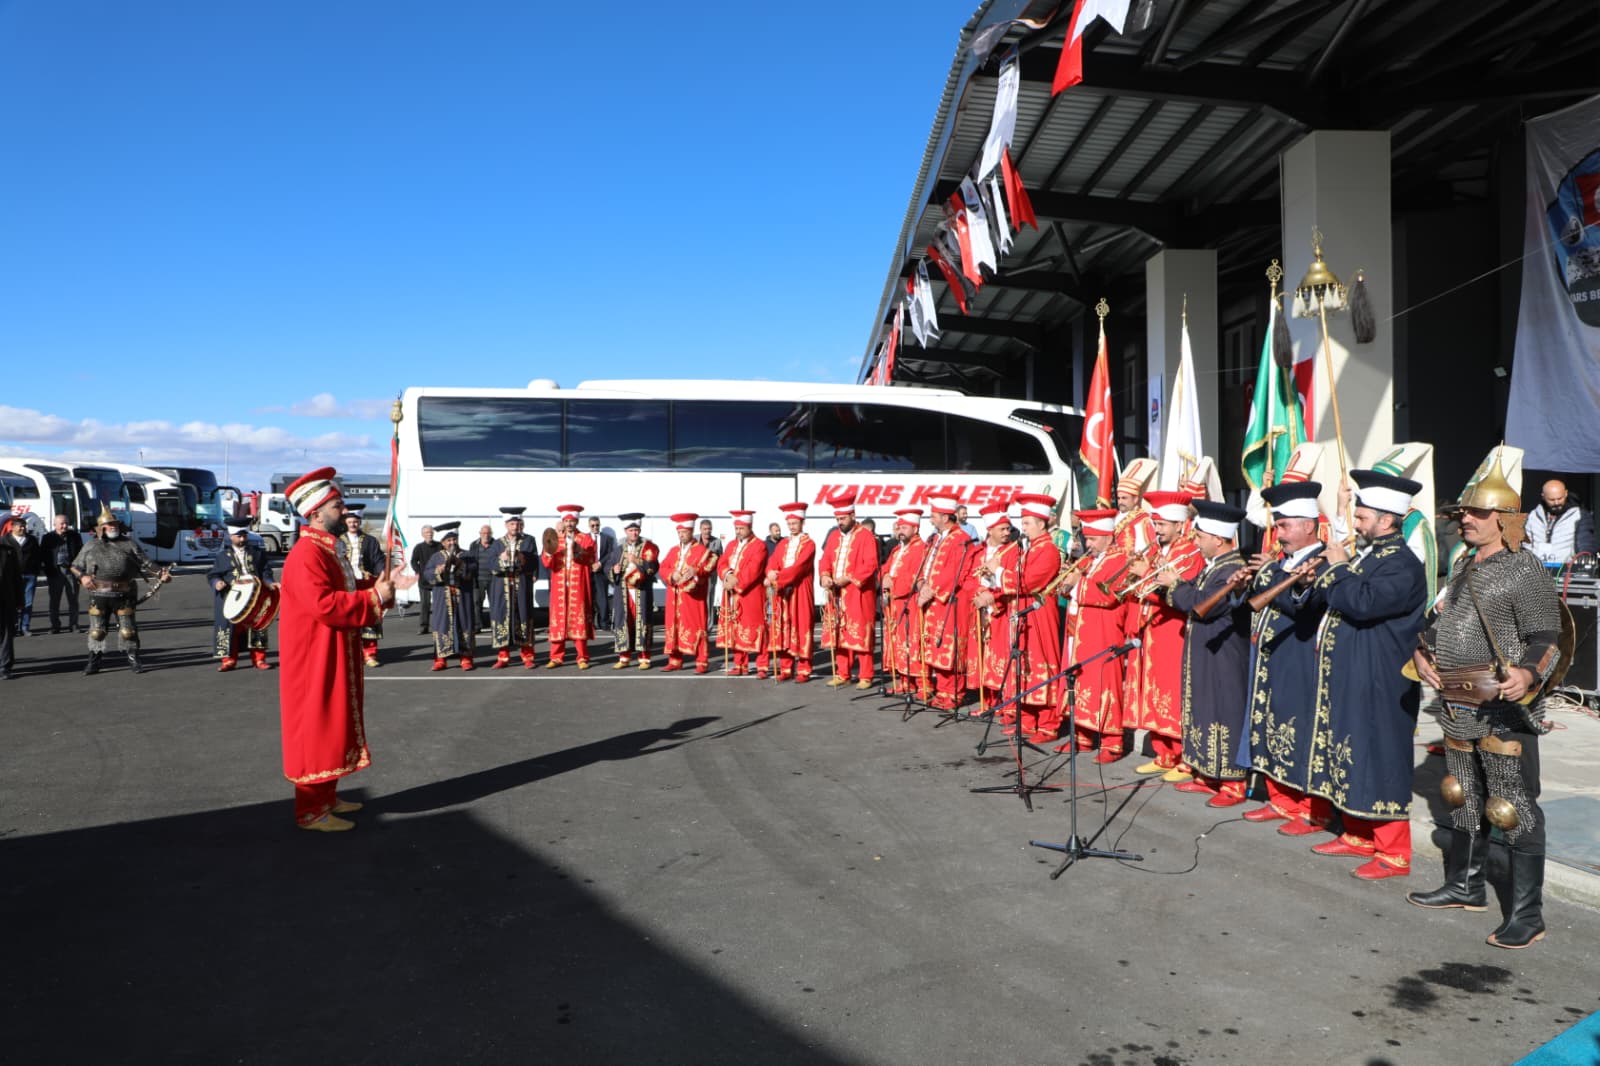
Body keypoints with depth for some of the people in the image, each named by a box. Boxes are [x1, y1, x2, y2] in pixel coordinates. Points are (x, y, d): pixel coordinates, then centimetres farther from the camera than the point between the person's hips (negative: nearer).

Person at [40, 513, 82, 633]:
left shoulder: (75, 536, 6)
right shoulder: (48, 538, 5)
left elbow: (81, 552, 7)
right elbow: (43, 555, 4)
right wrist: (48, 572, -5)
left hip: (71, 570, 0)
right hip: (55, 572, 0)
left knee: (73, 600, 3)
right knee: (54, 600, 5)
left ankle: (73, 625, 9)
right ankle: (55, 626, 11)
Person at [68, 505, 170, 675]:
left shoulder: (129, 545, 9)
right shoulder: (91, 546, 11)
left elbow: (144, 564, 5)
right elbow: (75, 566, 17)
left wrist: (160, 574, -9)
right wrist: (82, 577, -4)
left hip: (124, 595, -1)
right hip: (99, 595, 1)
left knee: (128, 630, 1)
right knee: (97, 630, 4)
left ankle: (133, 661, 12)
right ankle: (93, 662, 17)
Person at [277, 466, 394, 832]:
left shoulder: (330, 550, 13)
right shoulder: (306, 554, -20)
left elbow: (342, 592, 20)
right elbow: (323, 604, -29)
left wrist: (375, 585, 2)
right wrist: (374, 596, -24)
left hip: (334, 659, 10)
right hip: (315, 661, -10)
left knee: (333, 726, 16)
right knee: (315, 728, -4)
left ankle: (326, 797, 27)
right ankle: (310, 810, 4)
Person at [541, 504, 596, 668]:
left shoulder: (586, 539, 7)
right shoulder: (554, 538, 11)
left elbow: (590, 560, -9)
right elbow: (547, 563, 1)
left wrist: (576, 548, -24)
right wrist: (548, 551, -20)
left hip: (578, 586, -2)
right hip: (559, 586, 2)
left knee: (579, 619, -3)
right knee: (558, 619, 0)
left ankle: (582, 658, 1)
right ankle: (556, 657, 5)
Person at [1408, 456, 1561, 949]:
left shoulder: (1525, 570, -11)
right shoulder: (1462, 565, 13)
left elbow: (1547, 638, -15)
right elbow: (1442, 617, 21)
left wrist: (1528, 674, -34)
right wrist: (1422, 651, 3)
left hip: (1504, 710, -8)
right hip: (1457, 707, 9)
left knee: (1515, 810, -2)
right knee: (1464, 798, 20)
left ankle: (1527, 914, 8)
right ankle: (1465, 886, 35)